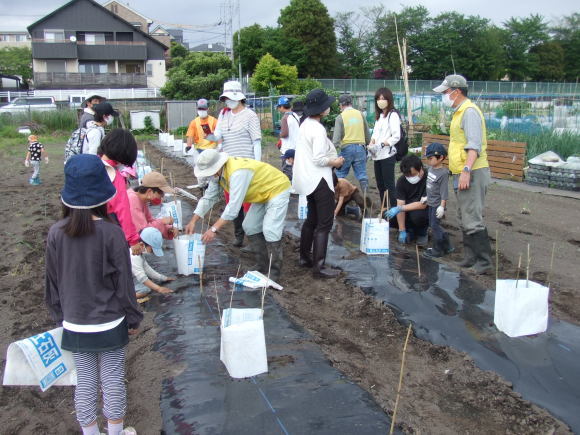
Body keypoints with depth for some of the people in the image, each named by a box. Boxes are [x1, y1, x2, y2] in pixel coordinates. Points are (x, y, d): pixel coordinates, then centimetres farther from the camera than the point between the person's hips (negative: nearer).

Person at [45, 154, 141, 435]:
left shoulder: (56, 233, -9)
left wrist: (60, 316, 16)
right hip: (110, 324, -3)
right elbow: (124, 281, -11)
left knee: (84, 383, 15)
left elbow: (53, 281, 1)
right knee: (113, 381, 12)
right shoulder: (111, 233, -17)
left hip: (74, 325, 3)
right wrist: (133, 318, 2)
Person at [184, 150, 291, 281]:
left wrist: (214, 229, -38)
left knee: (270, 230, -18)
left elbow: (234, 206, -39)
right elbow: (209, 197, -1)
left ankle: (274, 273, -7)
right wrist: (193, 221, -7)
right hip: (262, 194, 10)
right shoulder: (217, 172, -7)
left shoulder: (238, 173, -36)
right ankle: (262, 266, 19)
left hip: (277, 190, -10)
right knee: (250, 226, 9)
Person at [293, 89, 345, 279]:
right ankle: (318, 267, -5)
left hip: (308, 180, 10)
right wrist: (335, 162, -7)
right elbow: (319, 159, -24)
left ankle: (305, 257, 32)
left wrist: (331, 157, 13)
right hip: (319, 180, -10)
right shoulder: (318, 129, -20)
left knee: (312, 219, 22)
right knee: (324, 224, -5)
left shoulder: (305, 124, 9)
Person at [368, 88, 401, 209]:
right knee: (380, 185, 12)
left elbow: (396, 136, -15)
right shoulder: (379, 116, 17)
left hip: (388, 155, -8)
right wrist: (372, 142, 2)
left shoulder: (393, 115, -8)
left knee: (389, 185, -8)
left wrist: (382, 144, -22)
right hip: (377, 155, 8)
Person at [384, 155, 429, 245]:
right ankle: (411, 230, 7)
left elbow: (423, 204, -29)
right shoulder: (401, 180, -15)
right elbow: (400, 205, -17)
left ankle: (422, 233, -3)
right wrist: (402, 231, -20)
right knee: (386, 216, -17)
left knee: (417, 214, -38)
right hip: (409, 209, 4)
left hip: (427, 209, -4)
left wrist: (399, 208, -35)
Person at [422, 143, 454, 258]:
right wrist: (427, 197, 24)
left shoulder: (443, 173, -20)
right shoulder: (431, 168, 5)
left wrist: (442, 206, -21)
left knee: (435, 226, -2)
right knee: (432, 225, 16)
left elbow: (444, 191, -20)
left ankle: (437, 250, 12)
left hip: (438, 204, -9)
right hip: (431, 203, 9)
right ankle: (447, 247, 28)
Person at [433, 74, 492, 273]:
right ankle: (470, 257, 23)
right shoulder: (459, 112, 19)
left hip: (472, 174, -11)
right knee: (464, 219, 15)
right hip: (462, 175, 11)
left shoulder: (469, 111, -13)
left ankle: (484, 262, -2)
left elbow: (474, 145, -23)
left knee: (472, 220, -9)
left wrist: (466, 170, -30)